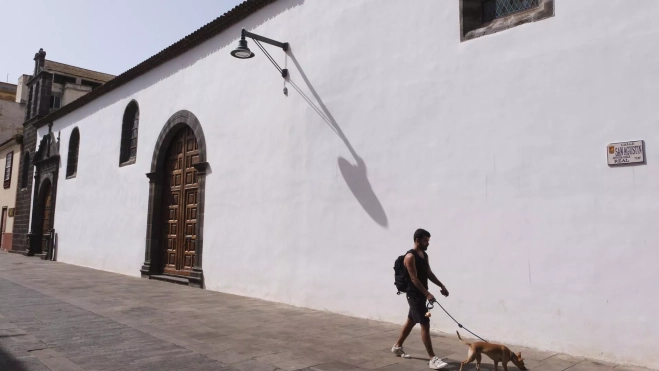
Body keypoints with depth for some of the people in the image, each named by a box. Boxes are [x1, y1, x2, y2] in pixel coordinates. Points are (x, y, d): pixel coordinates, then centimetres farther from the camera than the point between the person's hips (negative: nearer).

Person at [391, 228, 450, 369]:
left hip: (421, 294, 9)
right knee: (425, 324, -10)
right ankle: (432, 358, -6)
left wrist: (441, 286, 9)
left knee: (411, 321, 18)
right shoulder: (410, 256, -18)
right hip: (414, 295, -9)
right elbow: (414, 278, -22)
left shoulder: (424, 255, 11)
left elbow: (429, 273, 18)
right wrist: (427, 294, -27)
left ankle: (397, 346, 33)